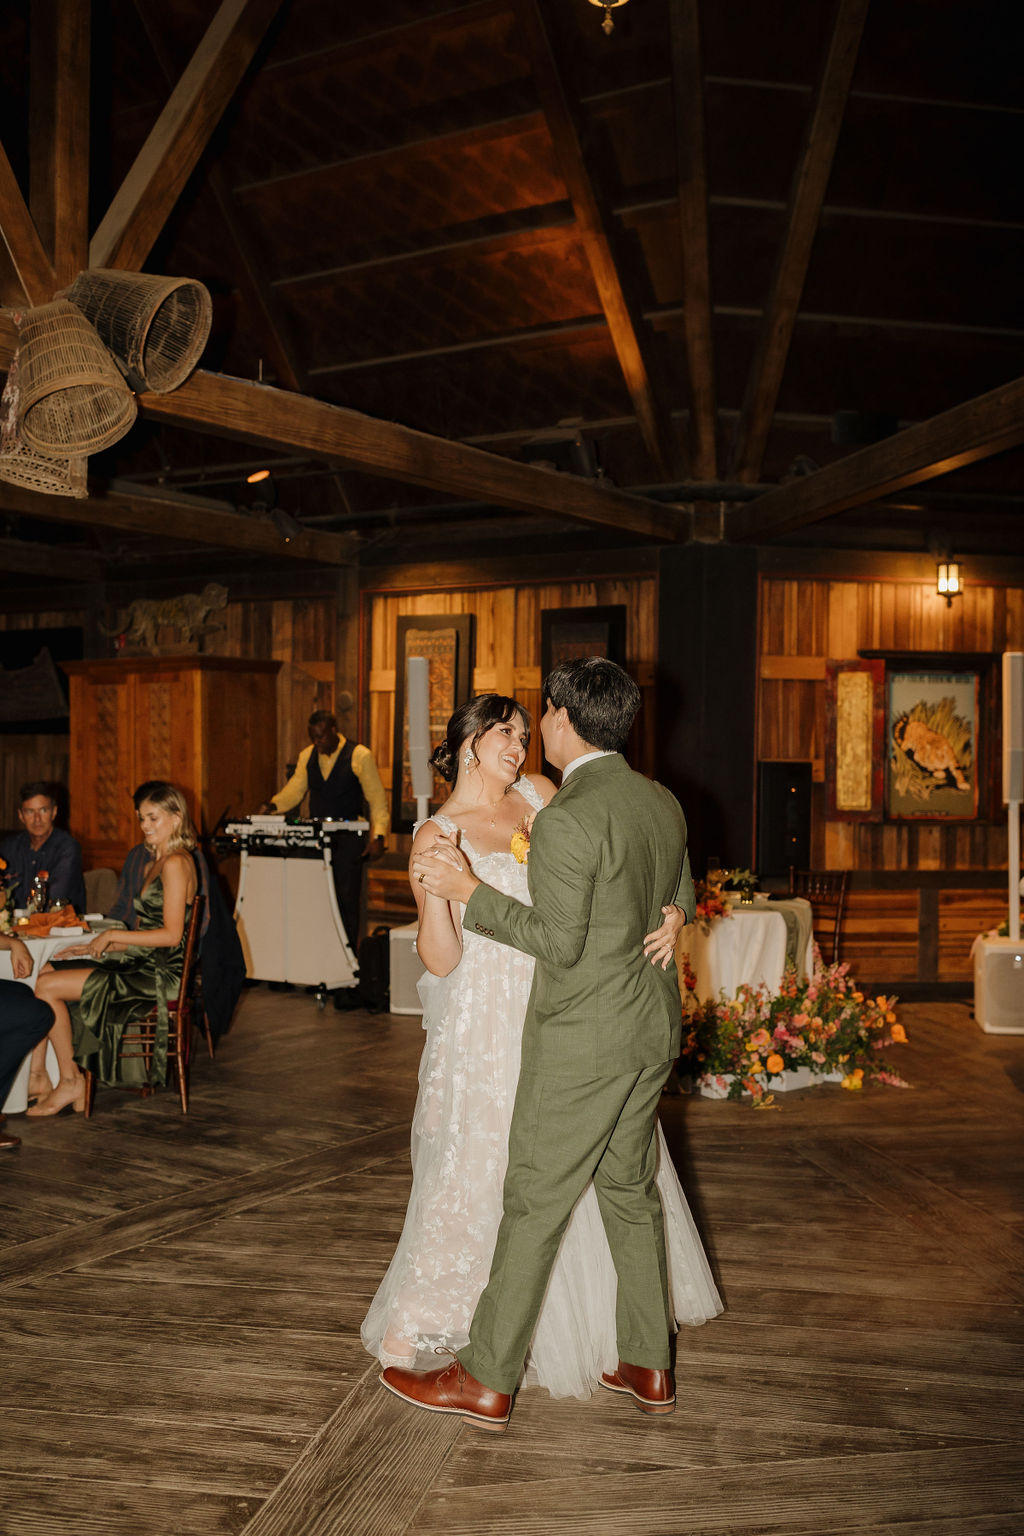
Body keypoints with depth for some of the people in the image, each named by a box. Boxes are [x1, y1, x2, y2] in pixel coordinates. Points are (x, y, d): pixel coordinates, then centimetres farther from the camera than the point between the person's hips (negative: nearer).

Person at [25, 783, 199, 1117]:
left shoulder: (176, 864, -13)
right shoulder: (153, 864, 18)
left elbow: (171, 934, -19)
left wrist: (112, 935, -12)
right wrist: (97, 949, 8)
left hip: (161, 973, -10)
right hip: (142, 965, 10)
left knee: (47, 986, -13)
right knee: (43, 972, 1)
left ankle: (71, 1081, -1)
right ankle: (36, 1078, 1)